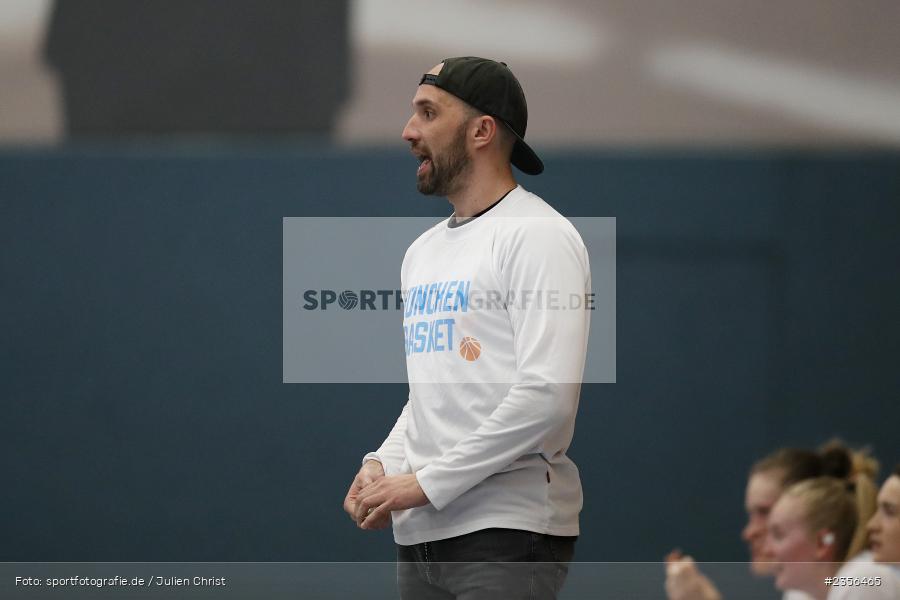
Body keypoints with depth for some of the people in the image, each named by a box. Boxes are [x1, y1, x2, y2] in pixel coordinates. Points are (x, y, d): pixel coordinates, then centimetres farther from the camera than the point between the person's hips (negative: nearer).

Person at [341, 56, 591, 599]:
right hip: (420, 535, 9)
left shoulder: (539, 237, -8)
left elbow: (546, 395, -19)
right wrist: (382, 465, 7)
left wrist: (426, 483, -17)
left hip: (508, 534, -9)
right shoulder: (424, 251, 20)